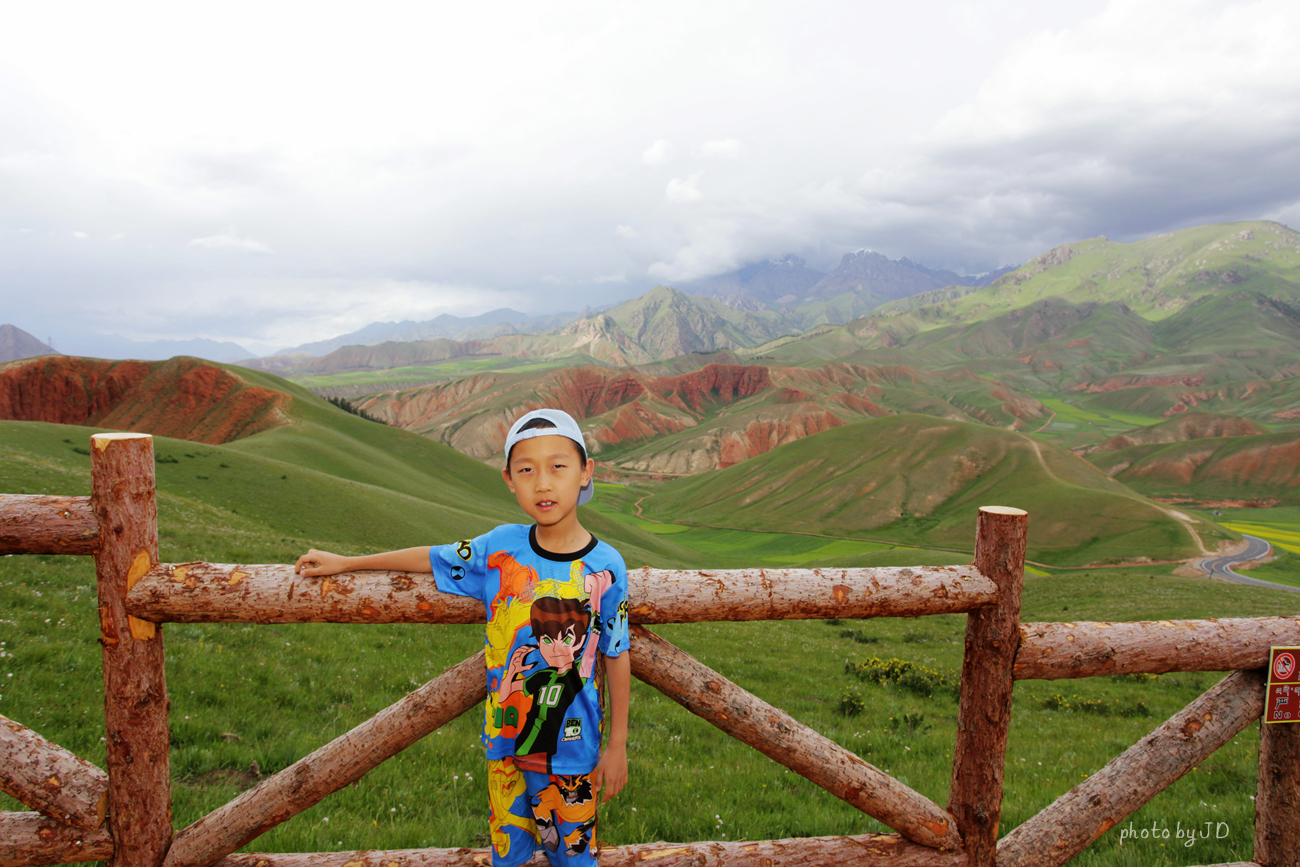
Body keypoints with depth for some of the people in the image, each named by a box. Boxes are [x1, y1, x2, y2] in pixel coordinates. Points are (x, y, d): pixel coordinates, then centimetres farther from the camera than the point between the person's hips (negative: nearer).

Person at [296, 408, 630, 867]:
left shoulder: (604, 568, -16)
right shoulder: (500, 548, -10)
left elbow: (616, 659, -7)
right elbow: (431, 558, 6)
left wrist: (617, 746, -1)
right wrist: (344, 563, 13)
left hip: (571, 747, -2)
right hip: (505, 741, 3)